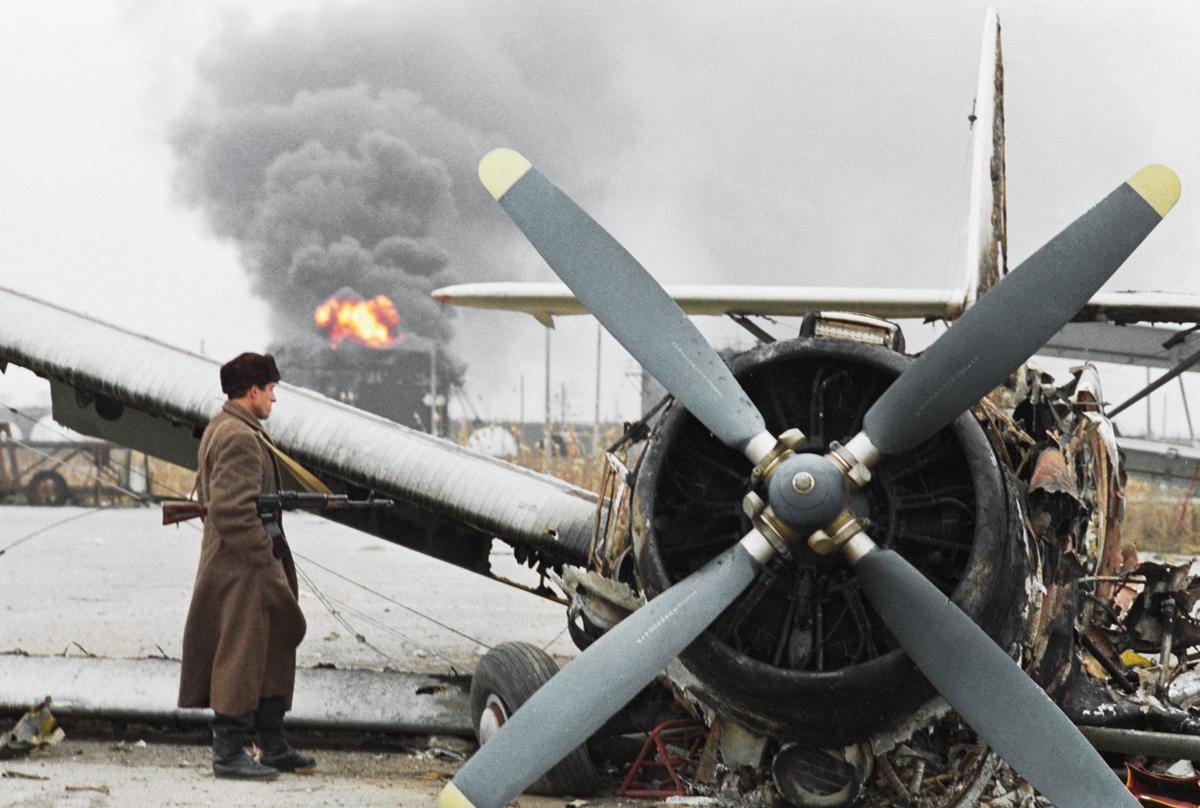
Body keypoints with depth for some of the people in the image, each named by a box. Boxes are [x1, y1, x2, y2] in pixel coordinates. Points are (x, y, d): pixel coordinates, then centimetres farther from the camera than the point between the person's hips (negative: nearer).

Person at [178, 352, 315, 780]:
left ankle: (273, 747, 23)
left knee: (272, 652, 16)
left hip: (240, 564, 11)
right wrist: (264, 559, -19)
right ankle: (229, 752, 2)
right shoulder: (239, 438, -19)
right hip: (242, 571, -11)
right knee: (240, 659, -4)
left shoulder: (221, 428, 16)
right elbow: (233, 509, -26)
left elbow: (206, 493, 24)